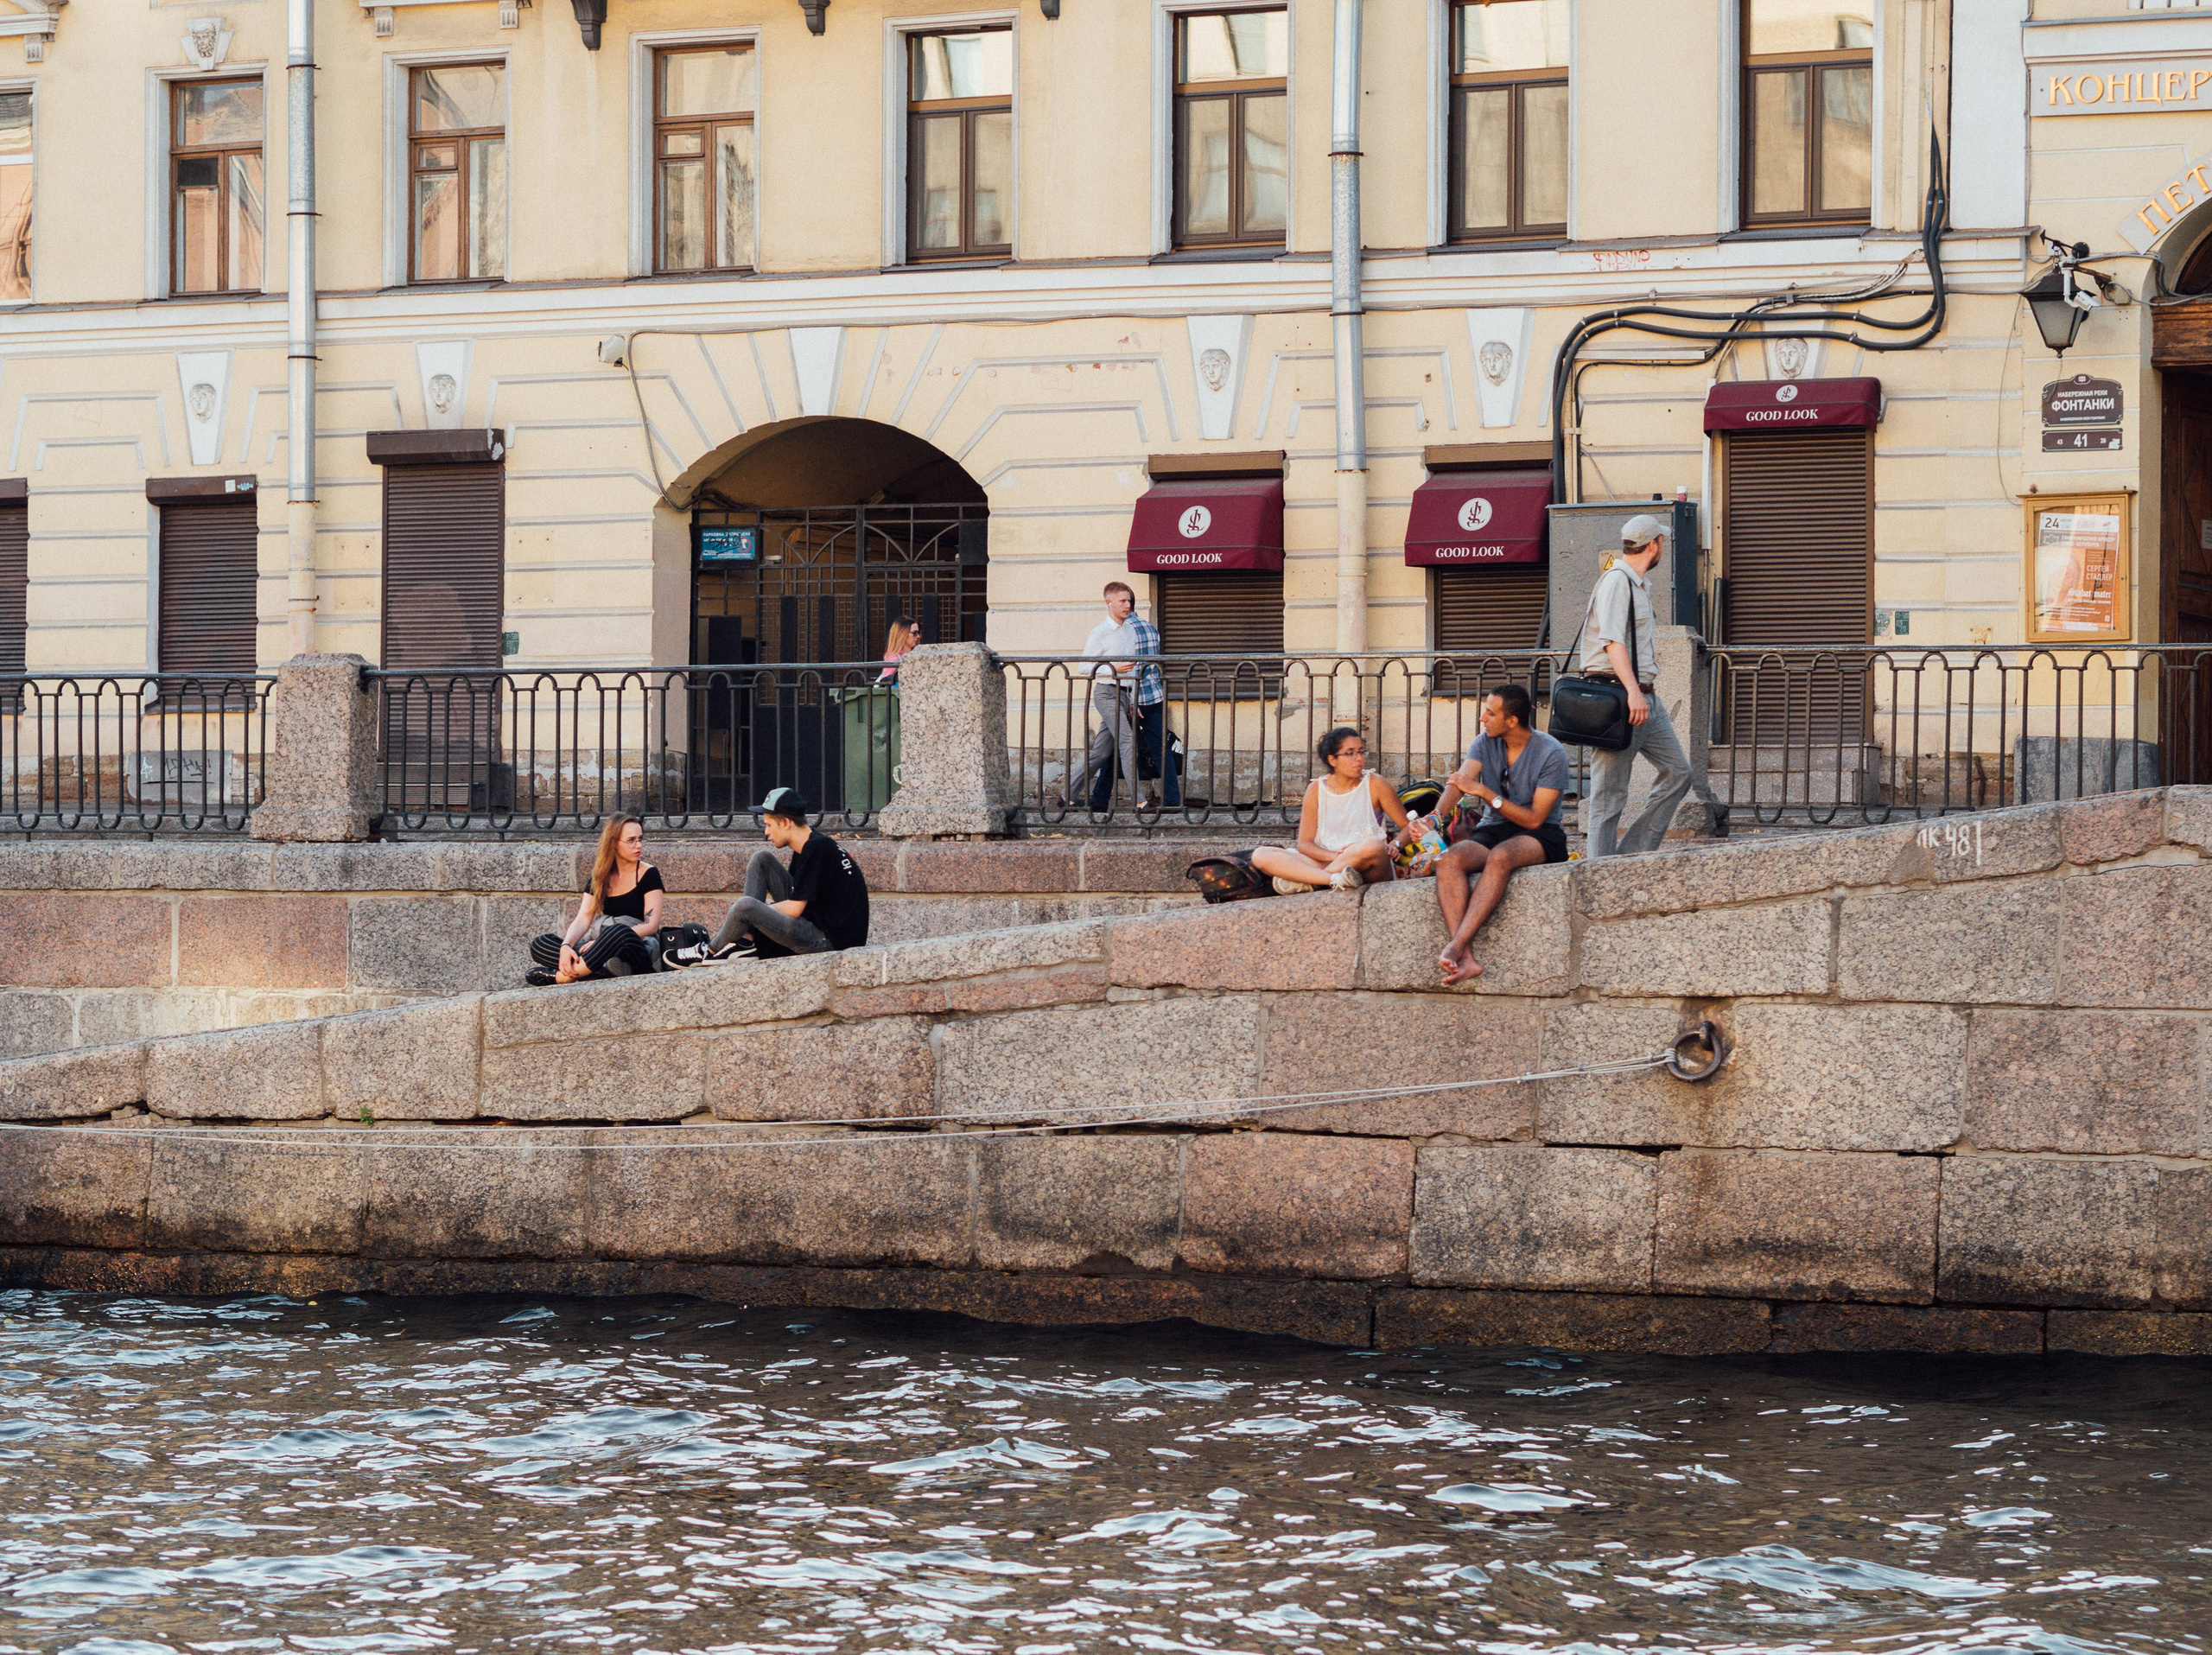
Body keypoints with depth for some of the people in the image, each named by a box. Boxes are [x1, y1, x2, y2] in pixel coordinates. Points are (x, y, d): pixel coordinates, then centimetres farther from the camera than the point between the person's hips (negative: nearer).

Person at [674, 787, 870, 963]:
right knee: (762, 859, 11)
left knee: (746, 906, -25)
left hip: (831, 941, -10)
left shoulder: (817, 849, -18)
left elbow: (794, 909, -18)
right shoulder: (804, 849, 12)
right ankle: (746, 941, 1)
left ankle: (711, 951, 6)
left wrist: (751, 910, -5)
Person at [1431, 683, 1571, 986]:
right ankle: (1466, 959, -44)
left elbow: (1534, 818, -12)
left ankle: (1455, 946, -48)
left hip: (1540, 836, -4)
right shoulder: (1485, 743, 7)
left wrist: (1486, 793, -18)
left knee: (1500, 857, -40)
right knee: (1448, 861, -29)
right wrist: (1437, 814, -31)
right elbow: (1459, 783, -10)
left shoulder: (1551, 753, -8)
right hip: (1492, 830, 5)